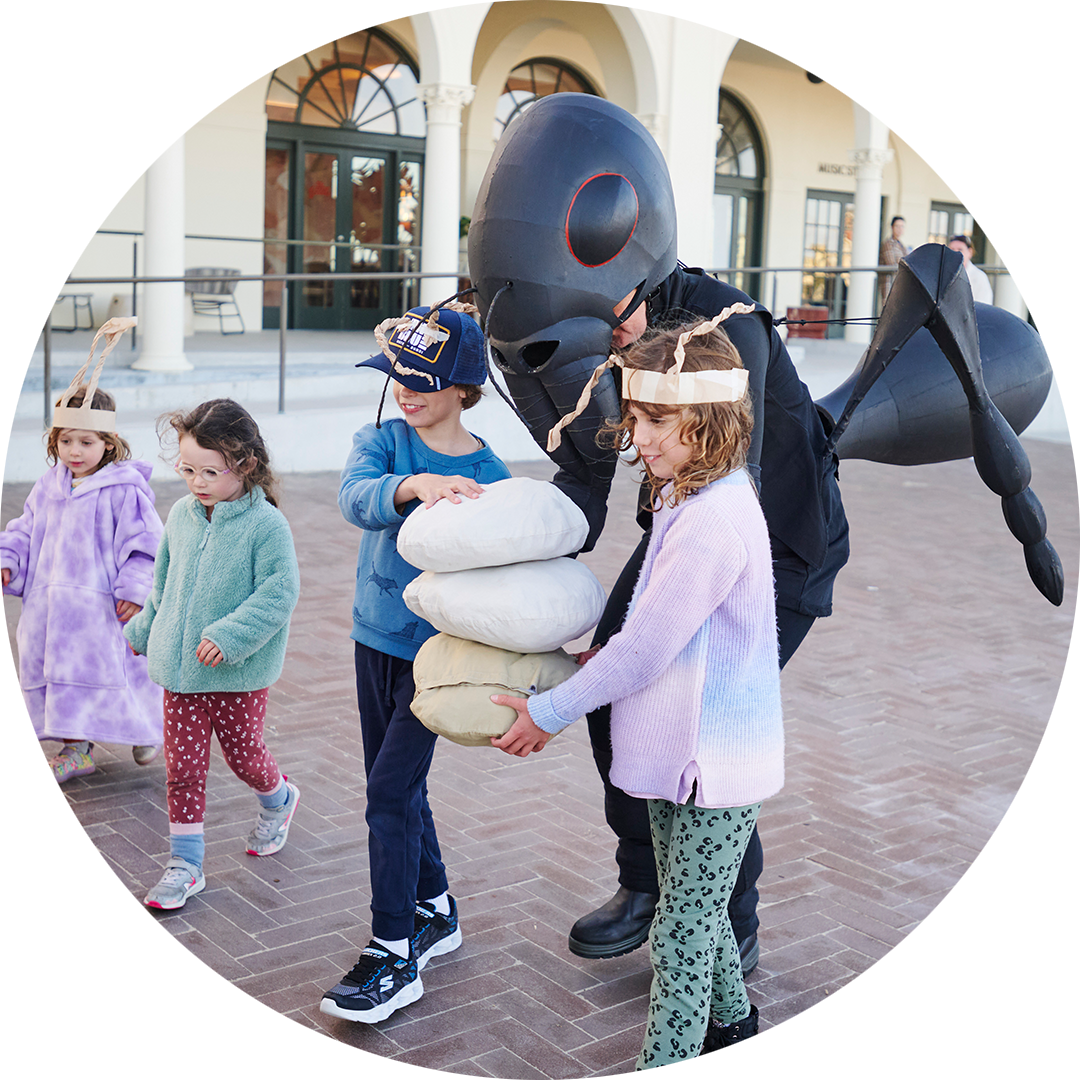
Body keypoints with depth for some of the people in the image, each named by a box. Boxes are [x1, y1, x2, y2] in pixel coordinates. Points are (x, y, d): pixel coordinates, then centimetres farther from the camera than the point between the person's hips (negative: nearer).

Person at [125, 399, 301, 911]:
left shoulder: (266, 524, -16)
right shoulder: (181, 515, 3)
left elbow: (278, 592, -19)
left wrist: (230, 635, -28)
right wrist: (144, 629, 27)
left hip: (239, 674, -4)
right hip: (180, 667, 5)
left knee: (242, 753, 12)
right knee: (182, 765, 5)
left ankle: (278, 800, 46)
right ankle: (185, 863, 16)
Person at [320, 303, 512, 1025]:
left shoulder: (489, 477, -11)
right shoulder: (381, 441, -3)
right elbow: (355, 497, -25)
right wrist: (414, 485, -45)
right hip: (375, 638, 5)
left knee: (391, 790, -8)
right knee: (397, 787, 16)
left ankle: (396, 957, 3)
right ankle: (436, 913, 35)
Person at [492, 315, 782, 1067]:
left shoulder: (715, 520, -26)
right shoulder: (690, 498, 5)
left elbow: (647, 645, -24)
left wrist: (551, 713, -15)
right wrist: (601, 654, 4)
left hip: (714, 763, -10)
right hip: (683, 751, 10)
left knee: (681, 936, 2)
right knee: (695, 913, 25)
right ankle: (732, 1020, 45)